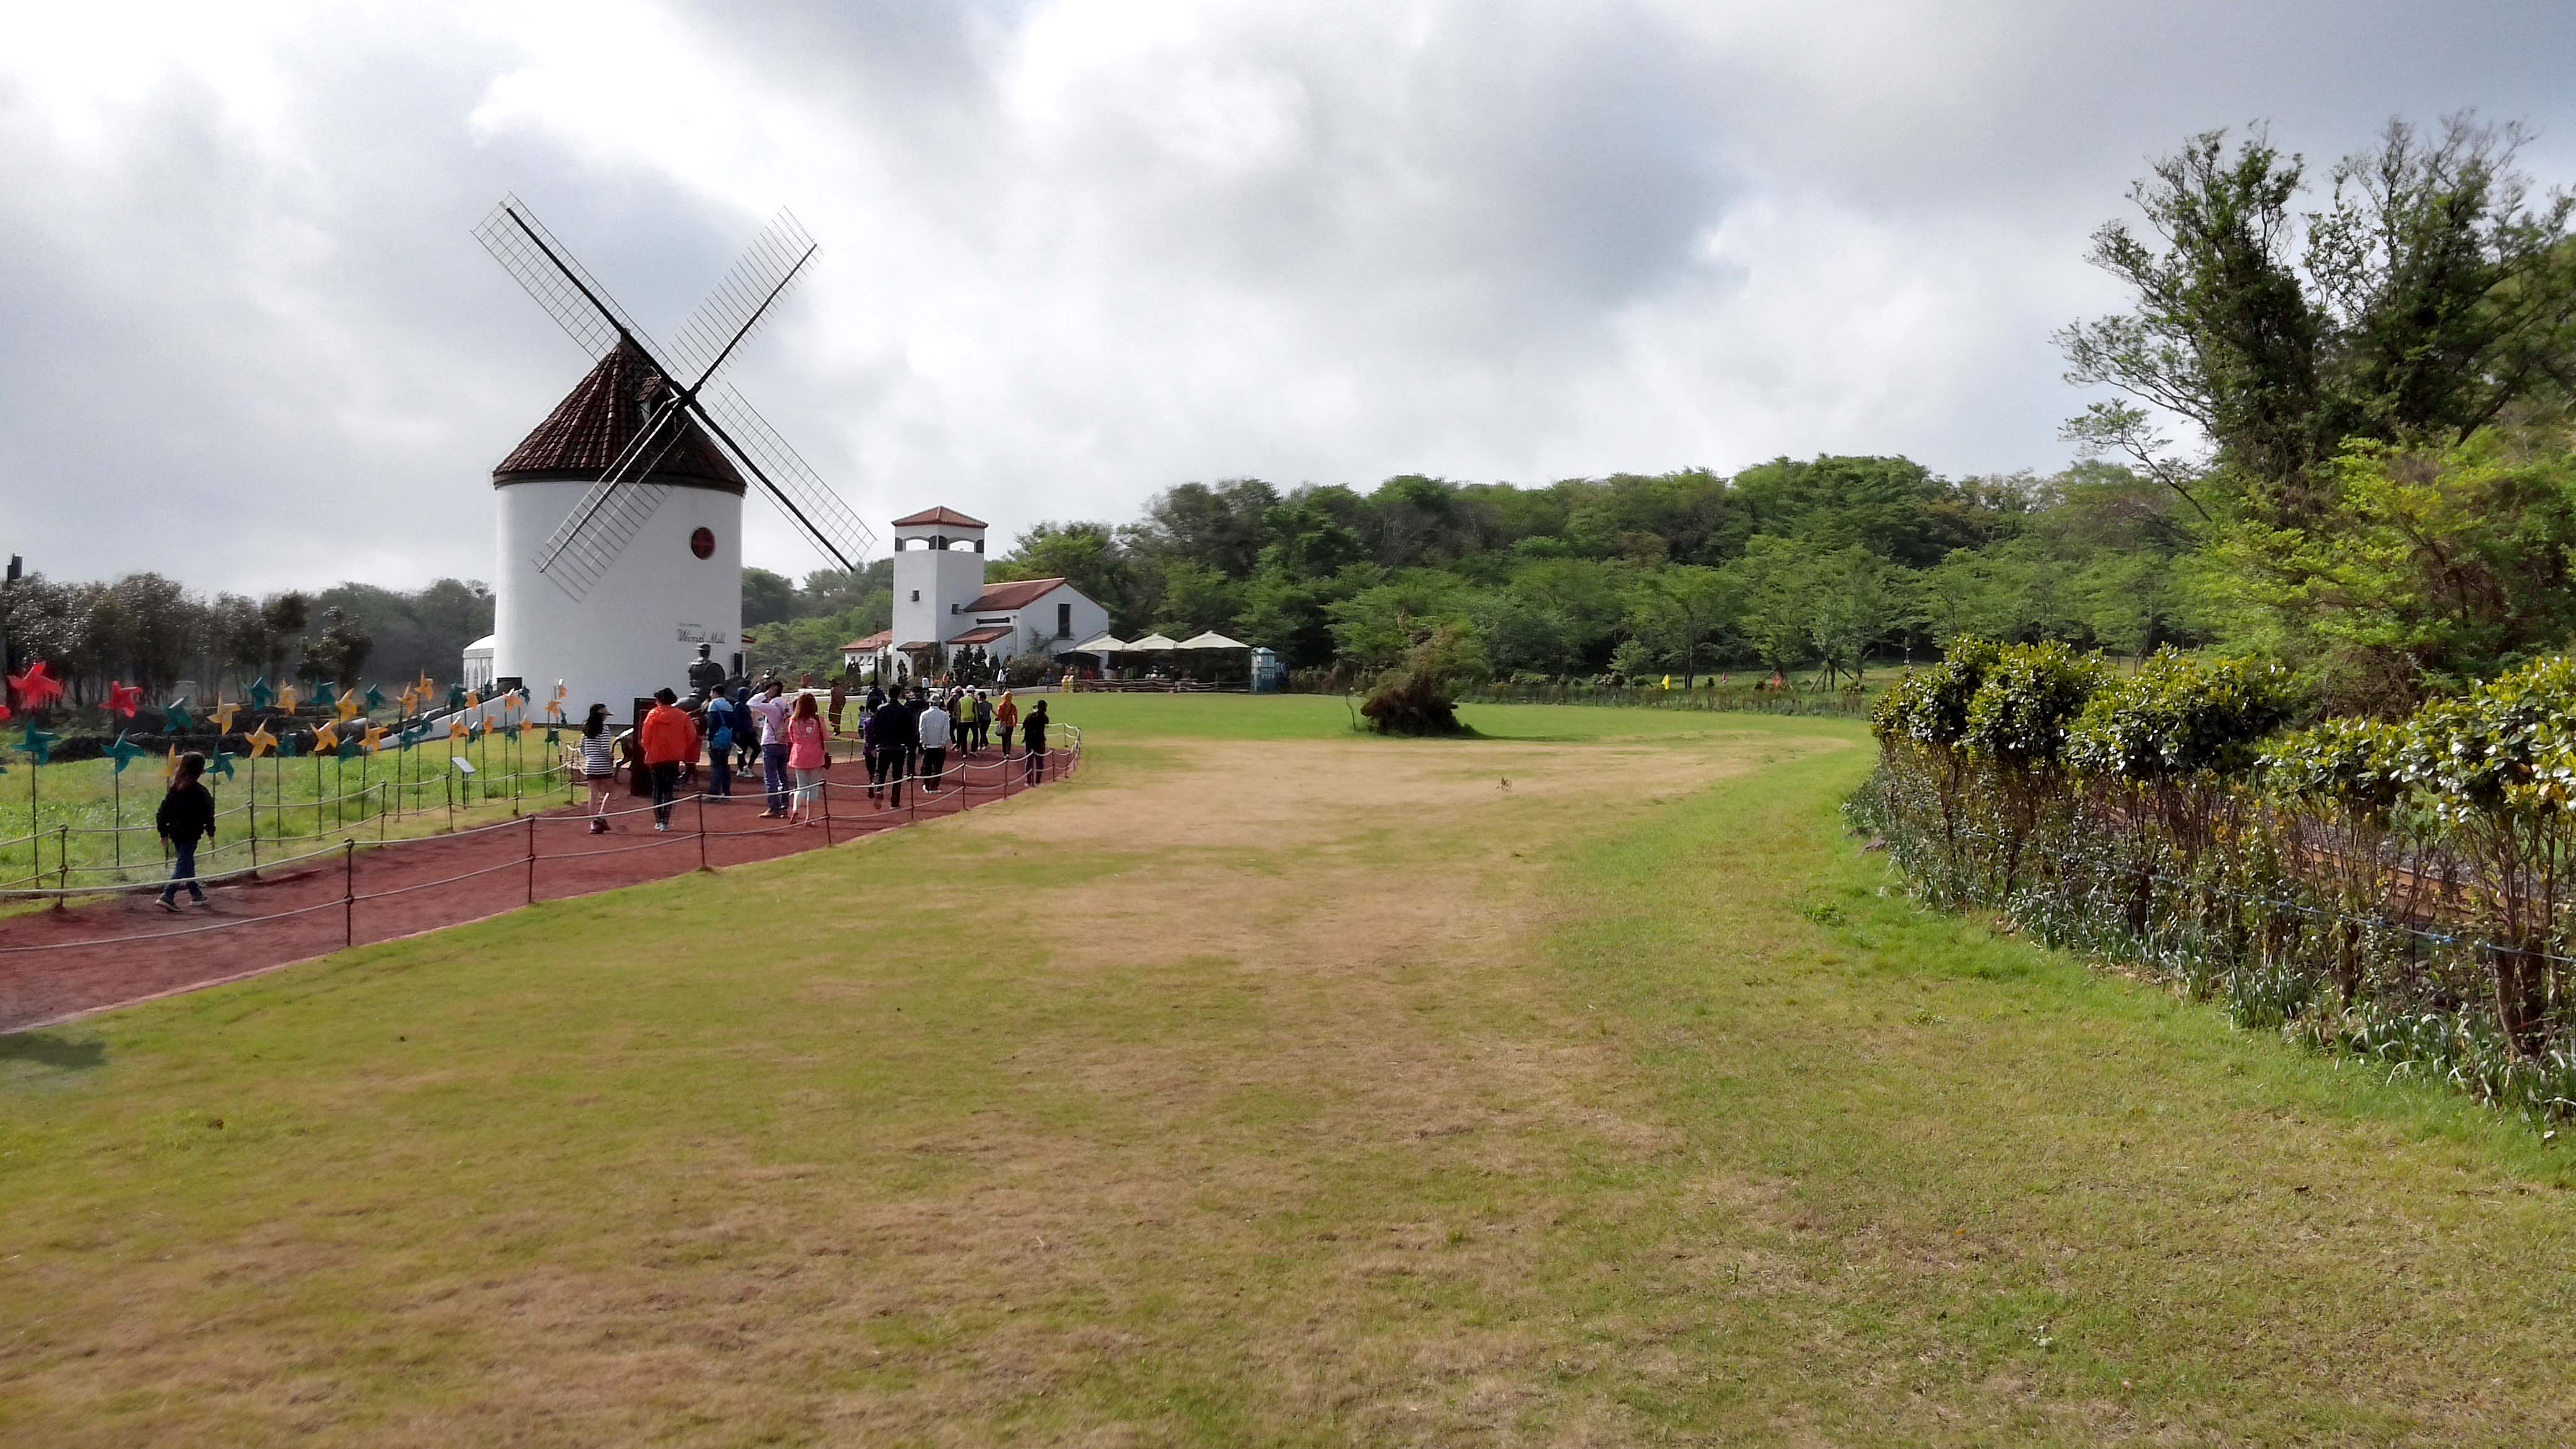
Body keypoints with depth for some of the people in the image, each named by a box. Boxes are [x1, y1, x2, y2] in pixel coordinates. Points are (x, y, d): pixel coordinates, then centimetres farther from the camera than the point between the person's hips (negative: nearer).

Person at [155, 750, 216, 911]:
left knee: (187, 863, 20)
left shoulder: (174, 789, 4)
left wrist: (164, 833, 13)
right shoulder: (201, 792, -13)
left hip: (175, 833, 7)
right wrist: (211, 833, 3)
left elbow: (163, 812, 6)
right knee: (183, 866, -6)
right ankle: (167, 896, -19)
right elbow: (209, 815, -9)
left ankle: (196, 894, 31)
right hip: (190, 835, -7)